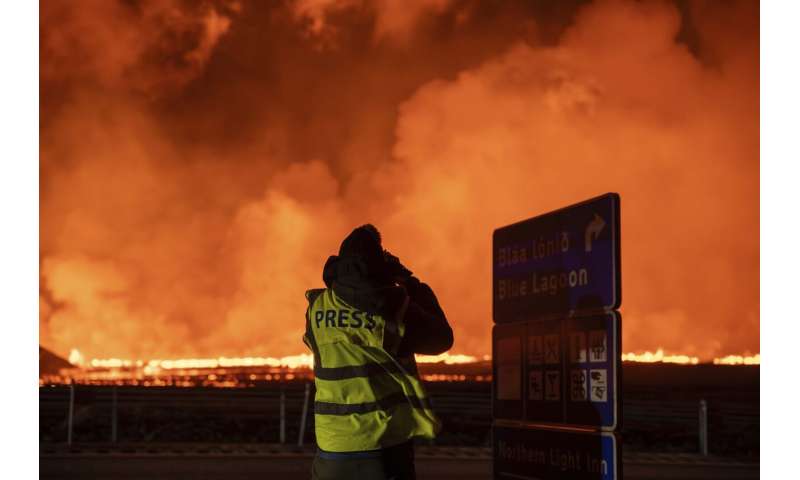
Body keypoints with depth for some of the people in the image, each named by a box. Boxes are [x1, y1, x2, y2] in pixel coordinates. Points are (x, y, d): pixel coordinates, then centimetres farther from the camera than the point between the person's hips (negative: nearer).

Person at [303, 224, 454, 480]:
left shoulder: (317, 308, 1)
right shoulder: (391, 307, -10)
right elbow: (441, 339, 4)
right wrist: (415, 285, 11)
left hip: (332, 443, 4)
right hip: (383, 444, -4)